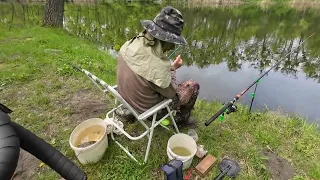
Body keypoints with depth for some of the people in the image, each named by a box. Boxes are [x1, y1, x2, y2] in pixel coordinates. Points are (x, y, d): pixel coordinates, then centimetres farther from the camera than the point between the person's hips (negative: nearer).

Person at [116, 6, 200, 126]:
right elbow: (172, 93, -17)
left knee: (168, 75, 26)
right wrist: (173, 69, -4)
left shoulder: (129, 44, -16)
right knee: (193, 85, 7)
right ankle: (182, 118, 30)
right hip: (148, 109, -6)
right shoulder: (159, 67, -38)